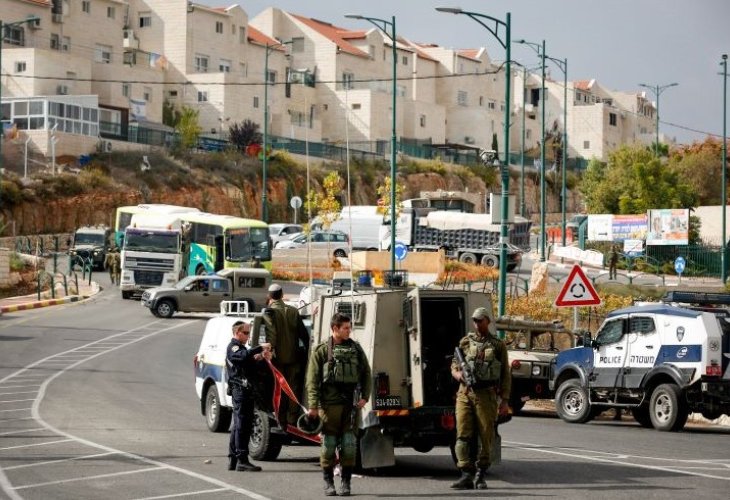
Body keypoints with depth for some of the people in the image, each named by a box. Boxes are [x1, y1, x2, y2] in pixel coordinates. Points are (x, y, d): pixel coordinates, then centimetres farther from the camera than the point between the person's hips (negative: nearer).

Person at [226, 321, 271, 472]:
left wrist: (260, 357, 4)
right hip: (240, 389, -11)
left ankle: (233, 460, 17)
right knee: (242, 424, -13)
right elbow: (243, 356, -28)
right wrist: (260, 348, -29)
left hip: (245, 390, 11)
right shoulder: (233, 347, -7)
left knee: (238, 425, 12)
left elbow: (249, 362, 22)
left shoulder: (240, 347, 26)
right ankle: (242, 460, -16)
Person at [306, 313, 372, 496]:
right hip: (329, 404, -3)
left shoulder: (356, 349, 12)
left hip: (351, 404, 3)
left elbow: (366, 374, 16)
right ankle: (329, 483, 11)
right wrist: (313, 405, -11)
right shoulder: (322, 350, 1)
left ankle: (346, 482, 9)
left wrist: (365, 396, 3)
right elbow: (313, 379, -3)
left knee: (349, 444, 1)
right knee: (329, 443, 2)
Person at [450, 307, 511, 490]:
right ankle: (466, 475, -9)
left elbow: (505, 375, 6)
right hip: (464, 394, 1)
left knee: (486, 437, 0)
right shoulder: (465, 342, 12)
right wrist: (458, 374, -9)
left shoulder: (498, 345, 6)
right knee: (462, 437, -8)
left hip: (486, 396, -1)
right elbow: (454, 367, 15)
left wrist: (505, 401, -1)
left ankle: (481, 476, 9)